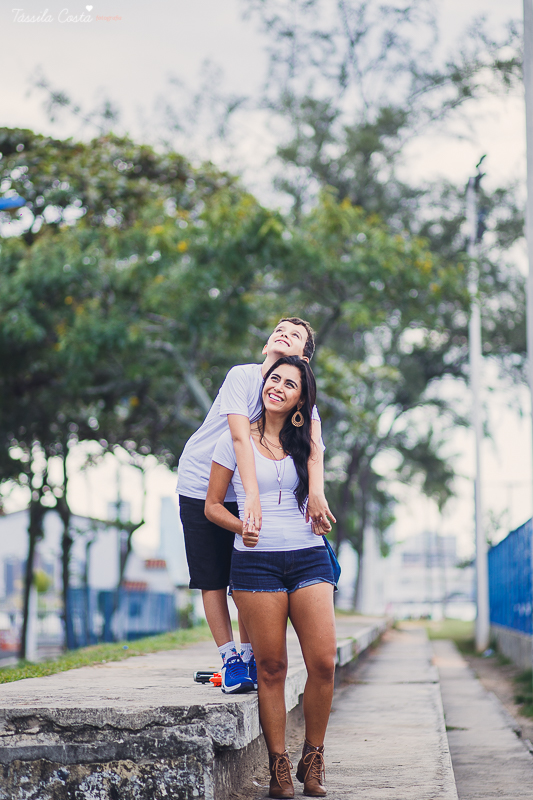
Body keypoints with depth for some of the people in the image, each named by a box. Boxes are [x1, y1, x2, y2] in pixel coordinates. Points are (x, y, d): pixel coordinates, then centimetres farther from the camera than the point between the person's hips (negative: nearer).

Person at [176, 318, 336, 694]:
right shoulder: (242, 376, -17)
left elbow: (313, 440, -24)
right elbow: (241, 437, -29)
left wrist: (316, 491, -43)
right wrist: (253, 495, -40)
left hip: (243, 492, 3)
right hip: (200, 485, -3)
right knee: (212, 578, -3)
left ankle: (249, 656, 11)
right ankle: (230, 658, 4)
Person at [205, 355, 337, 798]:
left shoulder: (306, 441, 14)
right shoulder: (236, 441, 7)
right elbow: (212, 505, 7)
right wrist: (241, 526, -9)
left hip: (308, 557, 2)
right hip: (256, 560, -2)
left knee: (324, 661, -9)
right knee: (271, 667, -5)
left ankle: (313, 758, 8)